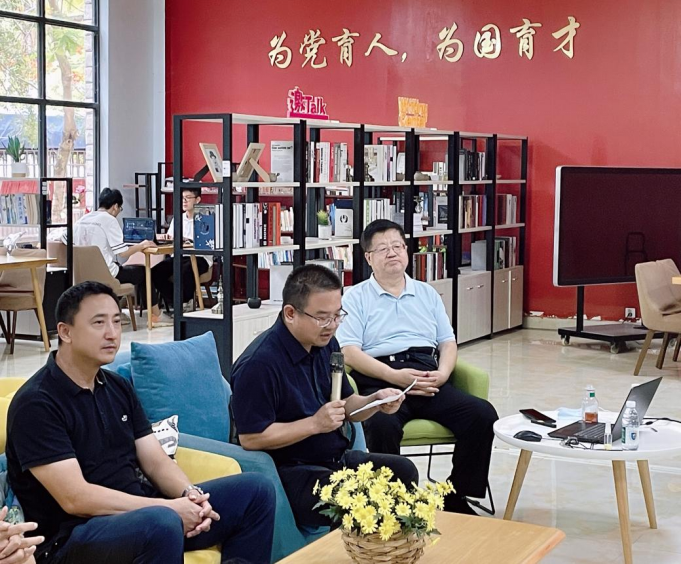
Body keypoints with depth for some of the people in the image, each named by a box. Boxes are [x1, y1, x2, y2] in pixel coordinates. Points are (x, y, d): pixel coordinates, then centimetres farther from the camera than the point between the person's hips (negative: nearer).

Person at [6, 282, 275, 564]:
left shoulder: (119, 387, 12)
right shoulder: (36, 404, -13)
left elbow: (156, 461, 10)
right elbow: (75, 499, -20)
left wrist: (190, 494, -12)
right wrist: (168, 508, -22)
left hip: (137, 512, 8)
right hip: (72, 537, -8)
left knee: (256, 490, 1)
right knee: (162, 522, -39)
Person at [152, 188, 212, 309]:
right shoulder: (177, 219, 16)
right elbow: (170, 238, 15)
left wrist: (188, 241, -30)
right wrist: (165, 238, -9)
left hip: (200, 258, -6)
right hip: (180, 257, 6)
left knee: (185, 271, -38)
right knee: (156, 272, -19)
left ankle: (186, 303, -16)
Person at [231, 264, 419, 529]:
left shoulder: (326, 344, 8)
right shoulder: (259, 363, -20)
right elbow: (251, 438, -21)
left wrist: (376, 401, -5)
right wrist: (315, 423, -23)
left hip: (338, 458, 9)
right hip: (291, 471, -8)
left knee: (403, 470, -8)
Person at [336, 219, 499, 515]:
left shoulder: (427, 293, 24)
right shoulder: (356, 297, 10)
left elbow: (448, 342, 20)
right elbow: (349, 352, -2)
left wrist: (443, 373, -3)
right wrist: (395, 376, -15)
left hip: (428, 379, 4)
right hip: (380, 382, -4)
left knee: (483, 414, -21)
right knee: (382, 424, -38)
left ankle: (456, 498, -7)